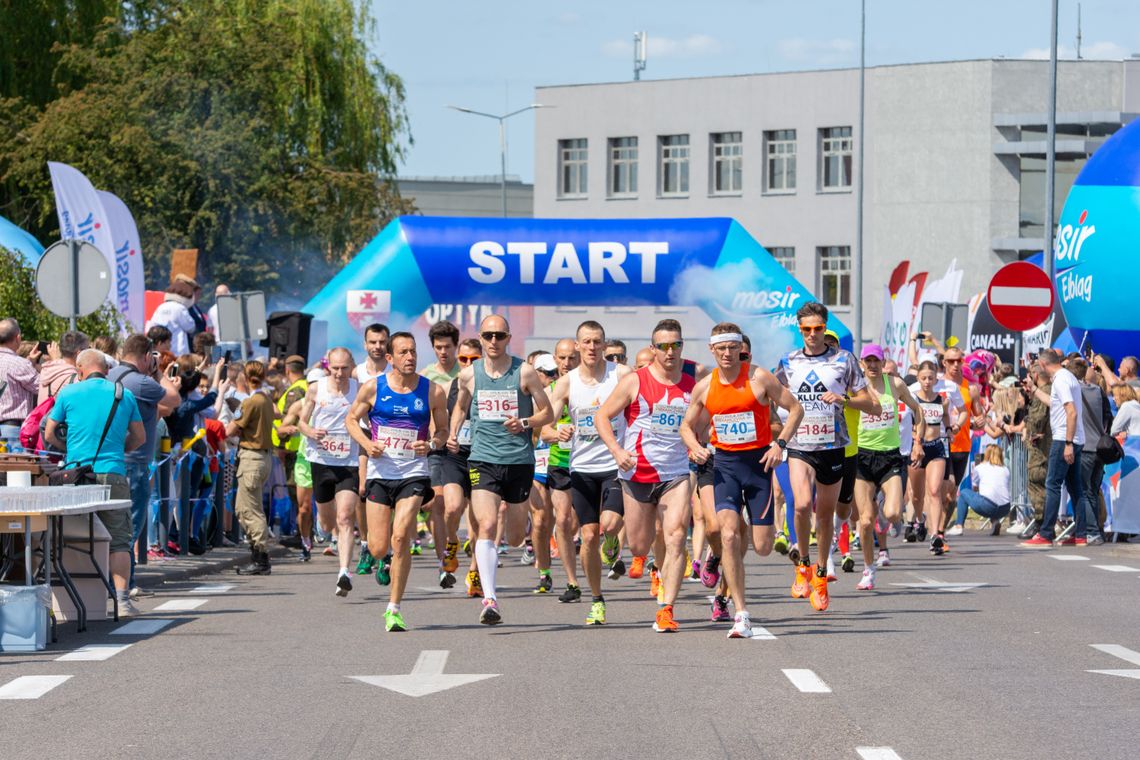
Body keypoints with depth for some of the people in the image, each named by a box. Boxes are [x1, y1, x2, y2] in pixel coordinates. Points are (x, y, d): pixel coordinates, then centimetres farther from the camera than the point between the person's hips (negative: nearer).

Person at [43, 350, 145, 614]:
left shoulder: (68, 393, 3)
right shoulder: (124, 394, 8)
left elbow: (49, 435, 9)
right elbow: (139, 437, 15)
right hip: (113, 473, 0)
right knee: (118, 540, 1)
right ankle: (122, 599, -8)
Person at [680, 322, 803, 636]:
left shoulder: (759, 378, -6)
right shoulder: (704, 387, 3)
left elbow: (795, 409, -1)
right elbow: (687, 425, 16)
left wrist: (779, 444, -12)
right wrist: (694, 446, -5)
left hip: (758, 461, -1)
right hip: (724, 463, 1)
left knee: (763, 547, -3)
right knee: (728, 534, -18)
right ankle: (741, 614, -15)